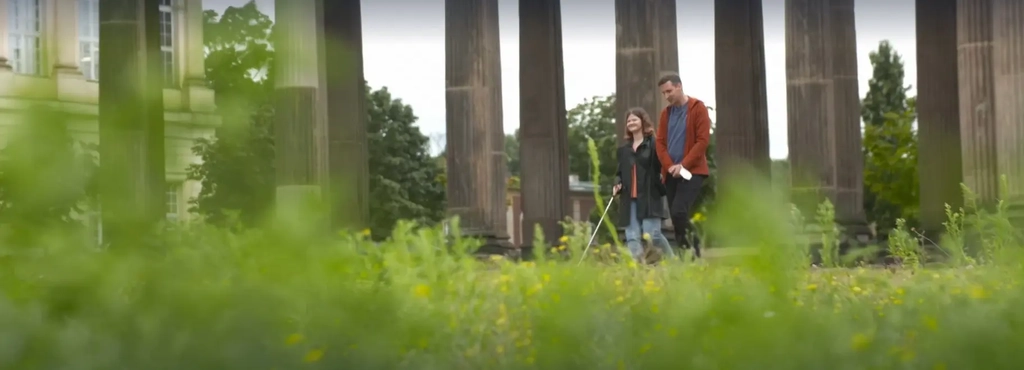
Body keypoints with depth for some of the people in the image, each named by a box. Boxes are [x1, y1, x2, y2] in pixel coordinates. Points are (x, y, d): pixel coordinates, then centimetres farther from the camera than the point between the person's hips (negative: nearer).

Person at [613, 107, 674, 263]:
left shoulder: (654, 144, -1)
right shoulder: (623, 149, 19)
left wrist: (663, 186, -20)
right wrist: (617, 184, 6)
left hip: (650, 197, -5)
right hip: (629, 199, 6)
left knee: (652, 235, -10)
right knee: (632, 237, -3)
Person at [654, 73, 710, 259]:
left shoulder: (698, 108, -3)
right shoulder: (666, 113, 13)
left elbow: (703, 140, -10)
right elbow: (660, 142, 8)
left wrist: (683, 165, -16)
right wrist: (669, 166, -9)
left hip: (692, 171, -6)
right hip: (671, 173, 6)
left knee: (678, 212, -22)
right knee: (676, 216, 1)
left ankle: (694, 253, -11)